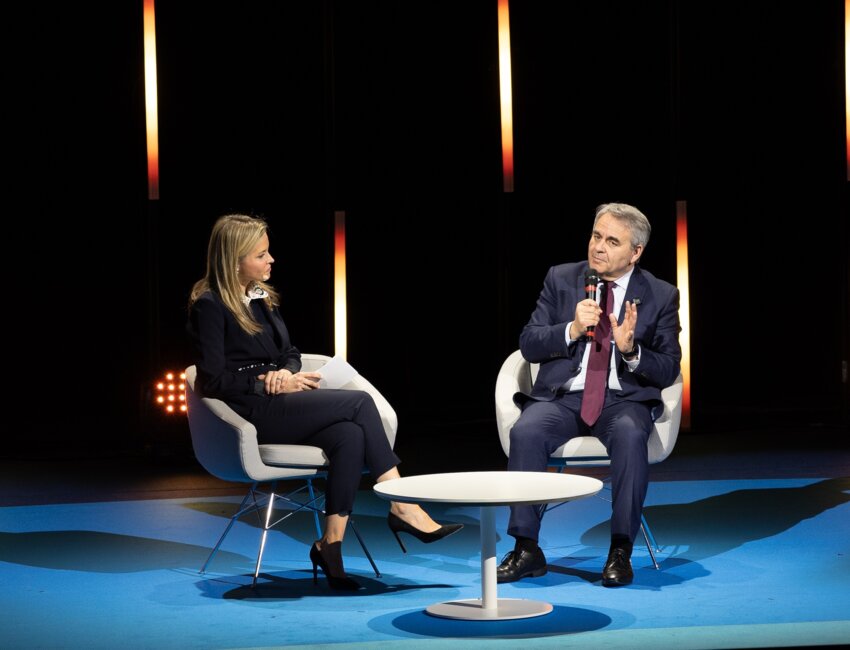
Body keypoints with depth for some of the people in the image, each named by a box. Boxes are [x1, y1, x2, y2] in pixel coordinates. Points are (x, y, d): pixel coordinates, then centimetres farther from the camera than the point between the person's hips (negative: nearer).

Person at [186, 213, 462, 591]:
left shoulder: (262, 297, 17)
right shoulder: (209, 306, -6)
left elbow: (290, 354, 20)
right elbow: (213, 381, -12)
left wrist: (285, 373, -4)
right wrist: (271, 384, -14)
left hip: (276, 404, 7)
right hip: (251, 413, -7)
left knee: (349, 435, -24)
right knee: (359, 403, -20)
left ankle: (331, 545, -26)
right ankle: (403, 508, -14)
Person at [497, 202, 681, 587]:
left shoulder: (660, 295, 5)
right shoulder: (561, 279, 8)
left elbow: (668, 371, 1)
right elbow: (528, 344, 3)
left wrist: (631, 350, -19)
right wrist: (572, 330, -15)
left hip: (623, 400, -1)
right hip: (563, 396, 1)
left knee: (630, 435, -36)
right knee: (525, 432, -30)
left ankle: (620, 551, -27)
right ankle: (526, 549, -22)